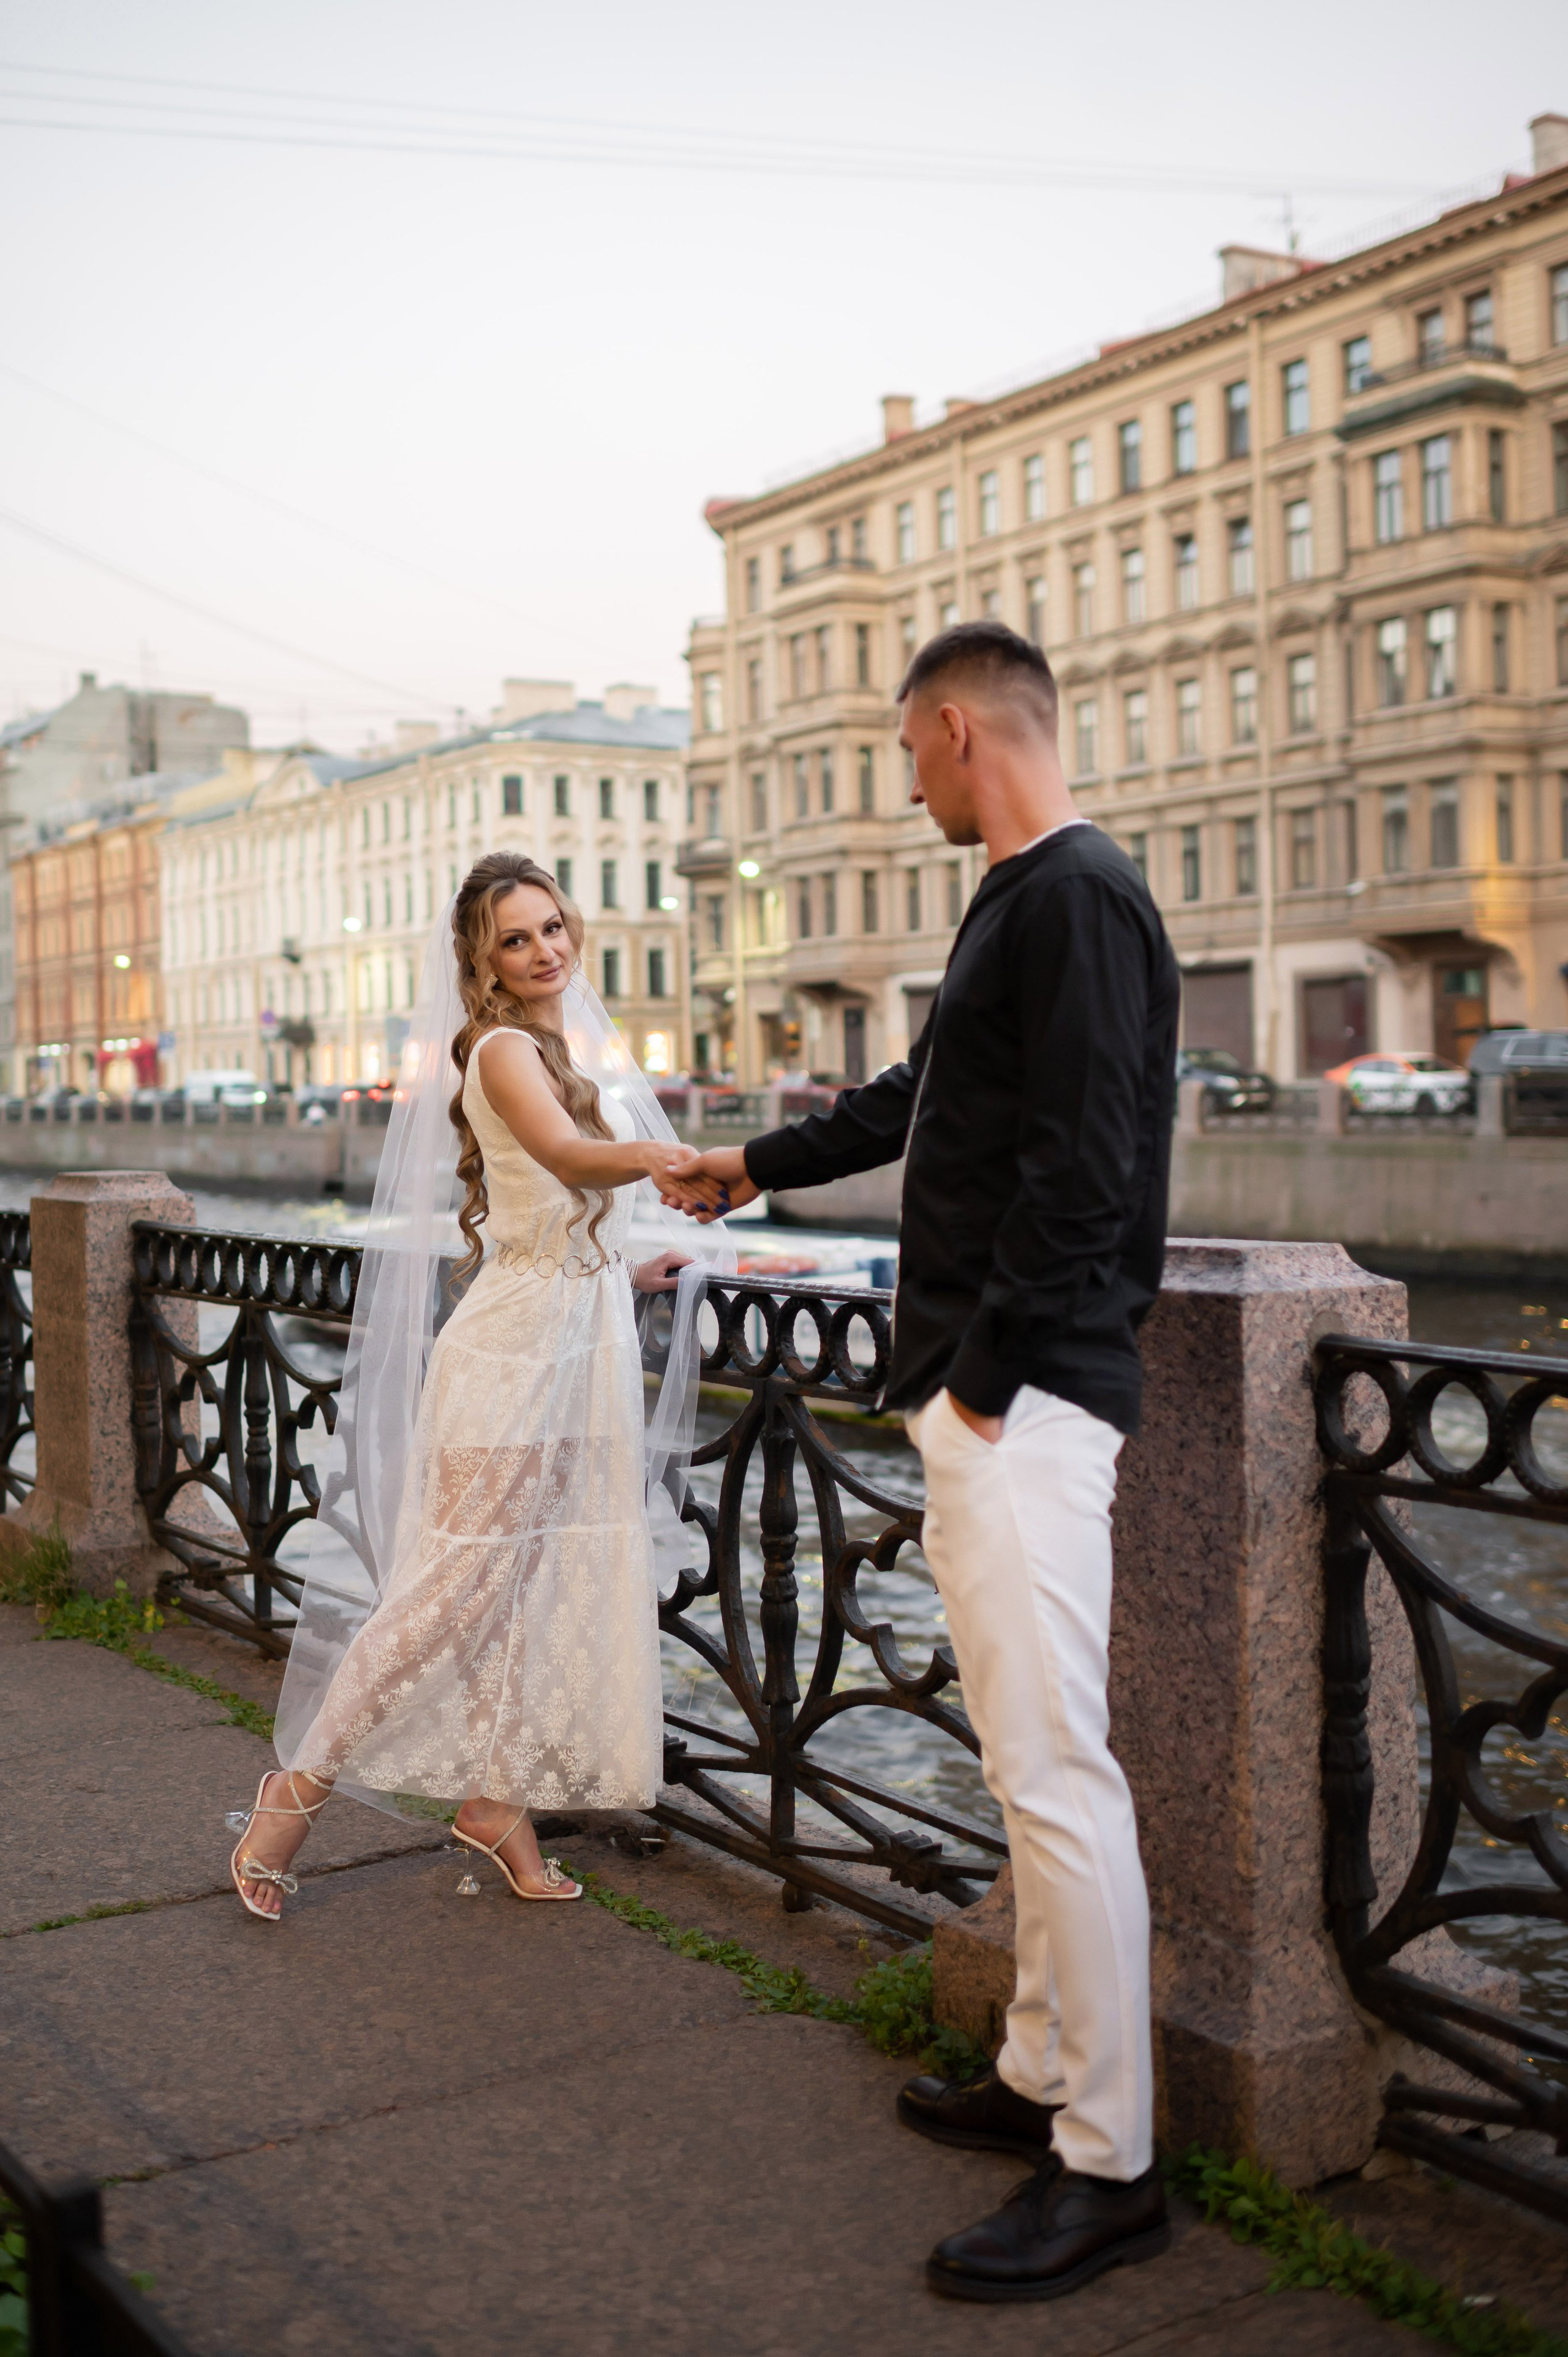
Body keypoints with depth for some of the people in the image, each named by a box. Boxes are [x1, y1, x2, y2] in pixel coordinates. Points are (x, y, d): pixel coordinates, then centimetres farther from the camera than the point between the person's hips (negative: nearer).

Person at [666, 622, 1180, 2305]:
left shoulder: (1079, 899, -12)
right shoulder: (1020, 903, 20)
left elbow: (1084, 1162, -21)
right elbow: (924, 1097, 33)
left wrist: (986, 1368, -17)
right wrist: (760, 1166, 45)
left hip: (1027, 1397, -11)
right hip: (981, 1400, 11)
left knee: (1054, 1769, -7)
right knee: (1027, 1759, 15)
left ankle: (1107, 2169, 2)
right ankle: (1041, 2076, 27)